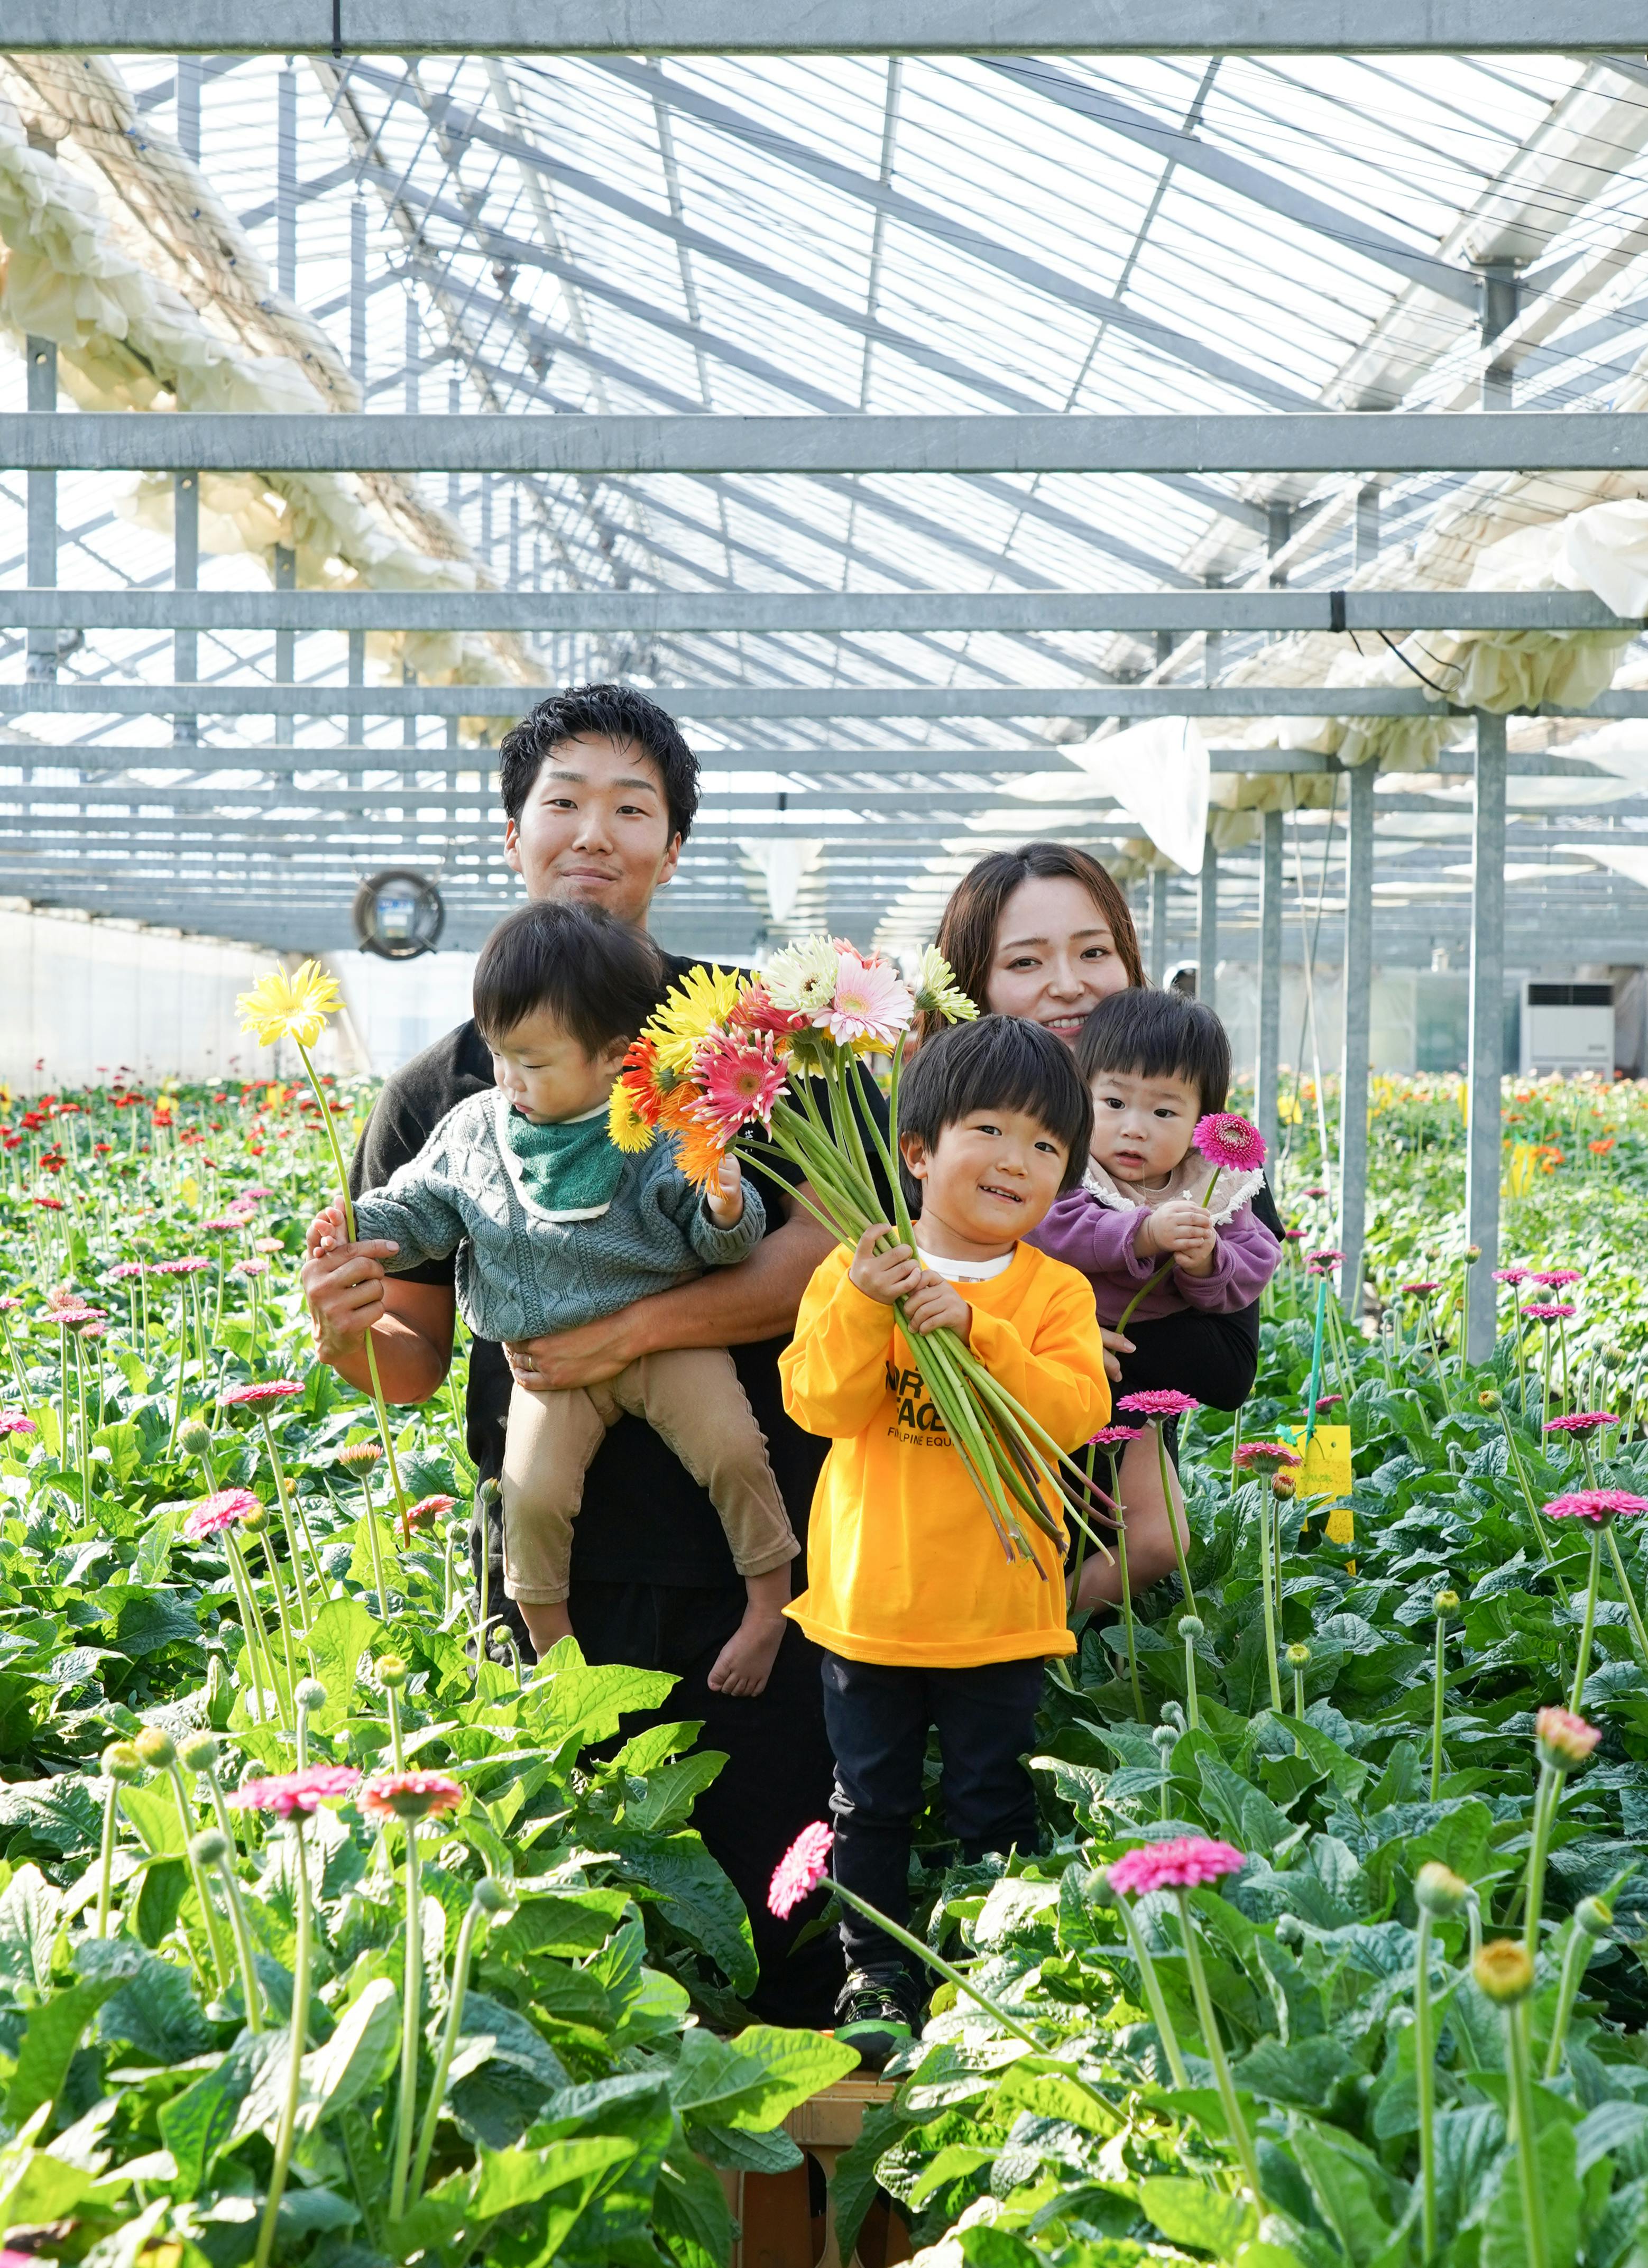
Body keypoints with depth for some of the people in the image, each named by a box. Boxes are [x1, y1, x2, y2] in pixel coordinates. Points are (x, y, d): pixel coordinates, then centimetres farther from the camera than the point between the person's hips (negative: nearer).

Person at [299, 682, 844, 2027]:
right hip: (550, 1557, 2)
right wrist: (344, 1334, -13)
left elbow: (829, 1245, -9)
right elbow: (415, 1363, 10)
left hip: (746, 1551, -2)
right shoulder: (443, 1089, 8)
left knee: (780, 1894, 4)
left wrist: (640, 1325, -20)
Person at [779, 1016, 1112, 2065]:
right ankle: (876, 1974, 27)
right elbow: (819, 1401, -12)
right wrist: (864, 1308, -27)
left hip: (999, 1611, 0)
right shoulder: (853, 1270, -3)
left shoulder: (1056, 1291, -2)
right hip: (869, 1602, 1)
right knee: (873, 1802, 12)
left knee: (995, 1808, 10)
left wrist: (974, 1327, -26)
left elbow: (1075, 1411, -17)